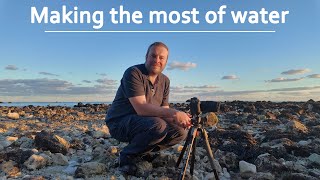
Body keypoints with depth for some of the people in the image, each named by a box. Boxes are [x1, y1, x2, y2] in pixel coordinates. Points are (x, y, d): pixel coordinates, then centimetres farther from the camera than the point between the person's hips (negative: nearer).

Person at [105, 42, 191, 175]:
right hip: (119, 122, -7)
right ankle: (127, 155, -8)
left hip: (145, 123, 7)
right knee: (158, 125, -34)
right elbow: (141, 109, -29)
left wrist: (175, 119, -19)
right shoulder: (133, 73, -19)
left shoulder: (165, 81, 4)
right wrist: (173, 113, -34)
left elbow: (163, 111, 3)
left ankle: (143, 151, 10)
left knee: (180, 132, -7)